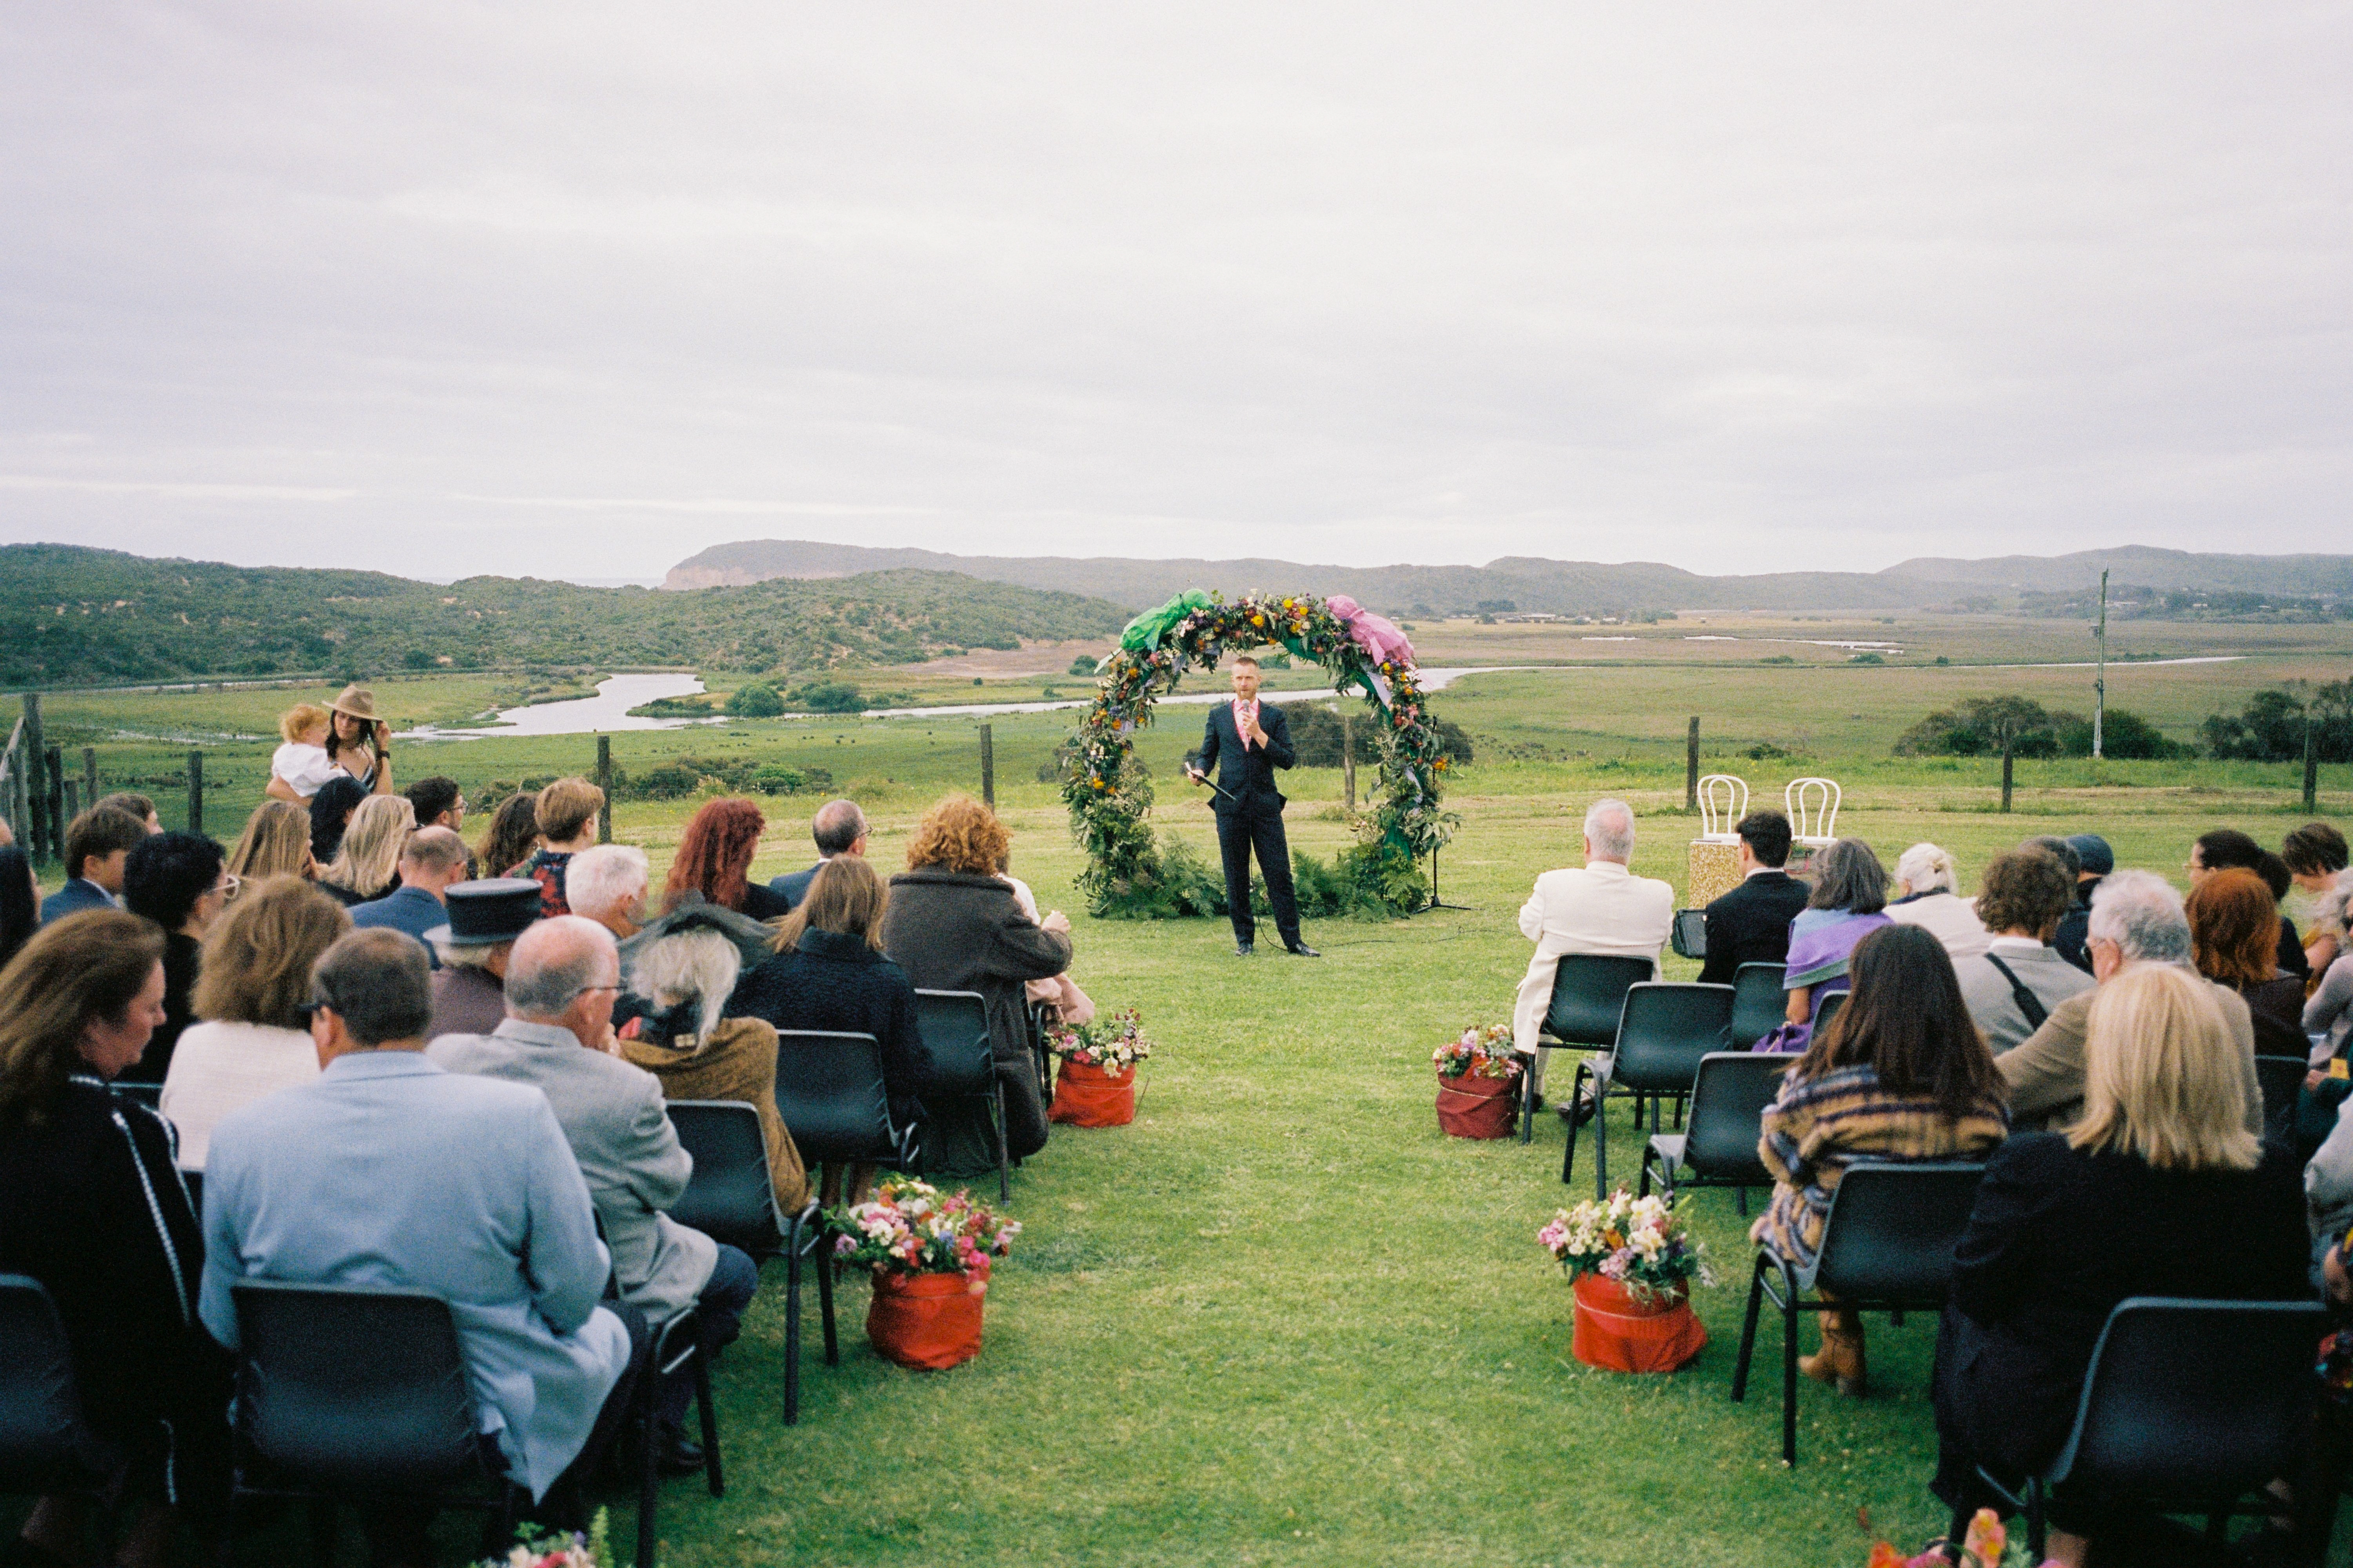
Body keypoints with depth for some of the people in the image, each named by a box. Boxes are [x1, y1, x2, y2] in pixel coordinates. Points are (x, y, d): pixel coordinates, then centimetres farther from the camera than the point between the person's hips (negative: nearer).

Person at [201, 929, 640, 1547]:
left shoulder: (240, 1133, -10)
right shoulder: (516, 1115, -19)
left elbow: (222, 1325, 0)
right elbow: (574, 1300, -13)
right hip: (490, 1428, -3)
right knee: (621, 1328, 25)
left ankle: (392, 1523, 28)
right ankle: (542, 1514, 29)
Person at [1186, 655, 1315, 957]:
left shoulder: (1274, 716, 6)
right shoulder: (1218, 715, 10)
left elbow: (1288, 759, -2)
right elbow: (1207, 754, 11)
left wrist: (1259, 734, -12)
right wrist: (1199, 771, -11)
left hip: (1266, 805, -1)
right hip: (1230, 804, 1)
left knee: (1279, 874, -2)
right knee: (1236, 877, 4)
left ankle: (1293, 940, 5)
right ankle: (1244, 940, 13)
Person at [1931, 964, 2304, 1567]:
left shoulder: (2033, 1165, -27)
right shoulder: (2273, 1176, -18)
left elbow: (1974, 1295, -12)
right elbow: (2280, 1302, 0)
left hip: (2038, 1430, -3)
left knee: (1959, 1326, 27)